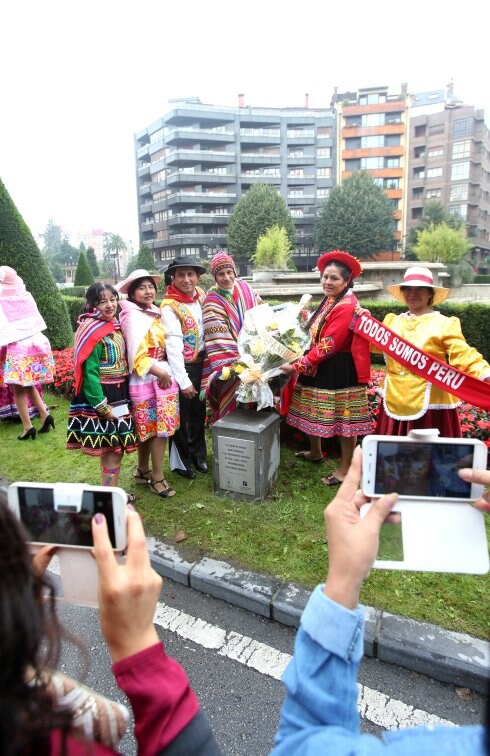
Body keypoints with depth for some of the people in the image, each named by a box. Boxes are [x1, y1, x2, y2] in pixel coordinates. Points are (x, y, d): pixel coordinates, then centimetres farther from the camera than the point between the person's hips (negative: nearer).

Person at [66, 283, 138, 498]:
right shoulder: (92, 331, -15)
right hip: (101, 397, -8)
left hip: (119, 395, 8)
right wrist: (103, 407, -21)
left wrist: (122, 397, 12)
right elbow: (90, 372, -19)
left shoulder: (114, 327, 10)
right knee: (111, 451, -1)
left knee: (117, 448, 15)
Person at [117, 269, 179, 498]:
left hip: (160, 376, 8)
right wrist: (160, 372, -15)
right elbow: (138, 357, -19)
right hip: (148, 380, -8)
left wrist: (164, 372, 6)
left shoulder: (154, 312, 14)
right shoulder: (134, 317, -14)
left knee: (146, 429, 17)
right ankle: (157, 478, 10)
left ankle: (143, 470, 31)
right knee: (161, 428, -3)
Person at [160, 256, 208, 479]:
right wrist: (183, 381, -24)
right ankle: (180, 460, 27)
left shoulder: (201, 295, 0)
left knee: (199, 413, 18)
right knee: (180, 416, 9)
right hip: (181, 367, -6)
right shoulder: (169, 307, -20)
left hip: (200, 363, 6)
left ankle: (198, 454, 38)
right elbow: (173, 345, -23)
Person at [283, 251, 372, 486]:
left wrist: (298, 366, -21)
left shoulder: (346, 307, -21)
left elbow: (328, 345, -24)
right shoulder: (329, 301, 10)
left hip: (340, 371, -10)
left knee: (343, 418, 2)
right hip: (320, 367, 10)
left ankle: (345, 467, 18)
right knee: (312, 412, 20)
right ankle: (315, 452, 41)